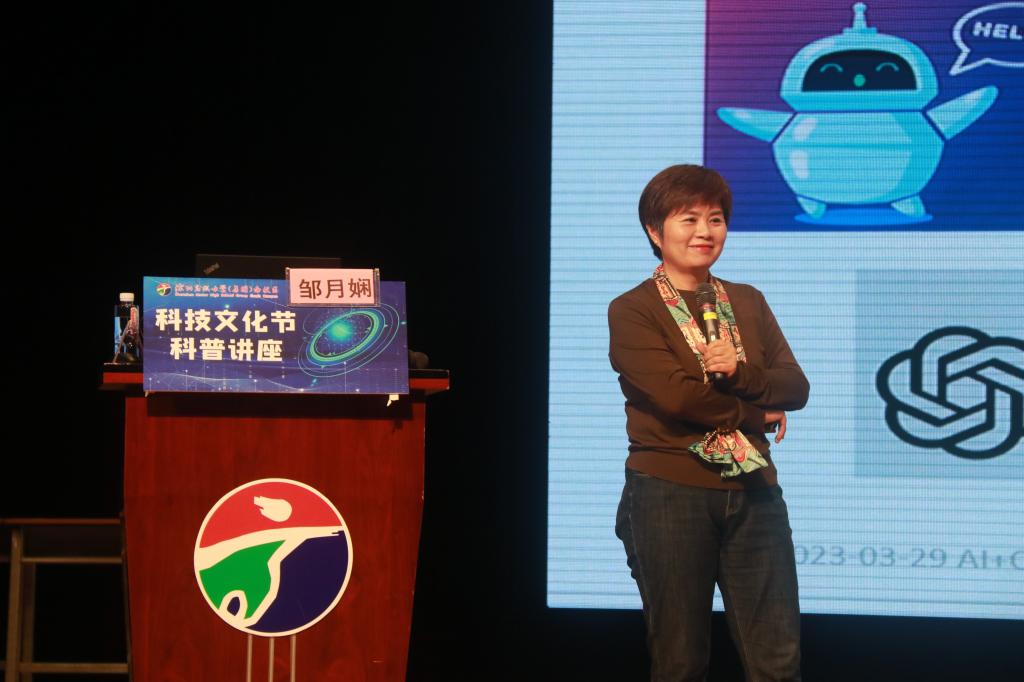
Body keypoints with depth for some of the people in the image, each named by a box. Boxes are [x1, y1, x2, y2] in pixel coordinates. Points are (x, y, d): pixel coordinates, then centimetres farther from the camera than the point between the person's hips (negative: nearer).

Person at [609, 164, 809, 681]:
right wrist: (755, 414, -5)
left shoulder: (748, 302, 15)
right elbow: (675, 395, -14)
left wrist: (740, 371, -12)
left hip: (753, 490, 4)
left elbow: (795, 386, 6)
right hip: (671, 492, -4)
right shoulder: (632, 311, -1)